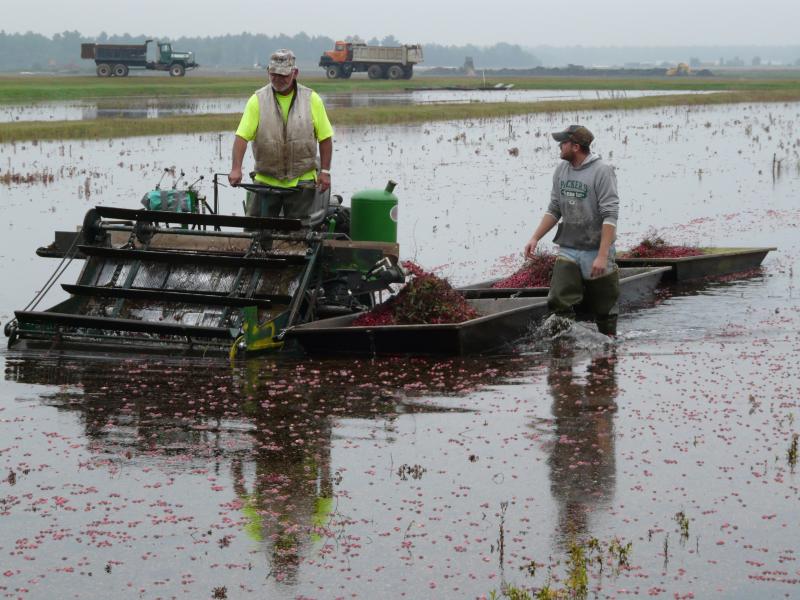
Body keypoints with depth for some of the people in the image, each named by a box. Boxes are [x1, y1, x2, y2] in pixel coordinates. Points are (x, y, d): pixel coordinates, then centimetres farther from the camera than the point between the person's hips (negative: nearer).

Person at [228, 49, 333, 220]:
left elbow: (325, 138, 4)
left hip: (301, 182, 0)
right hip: (265, 180, 0)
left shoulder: (311, 99, 2)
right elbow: (242, 136, -7)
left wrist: (325, 171, -2)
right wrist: (236, 169, -19)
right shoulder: (257, 100, 0)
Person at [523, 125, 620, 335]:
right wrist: (535, 238, 5)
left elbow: (610, 216, -18)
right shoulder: (561, 170, 7)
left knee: (604, 310, 6)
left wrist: (602, 256, -23)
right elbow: (554, 210, 15)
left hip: (596, 251, -5)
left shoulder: (602, 172, -13)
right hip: (568, 251, 5)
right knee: (558, 302, -12)